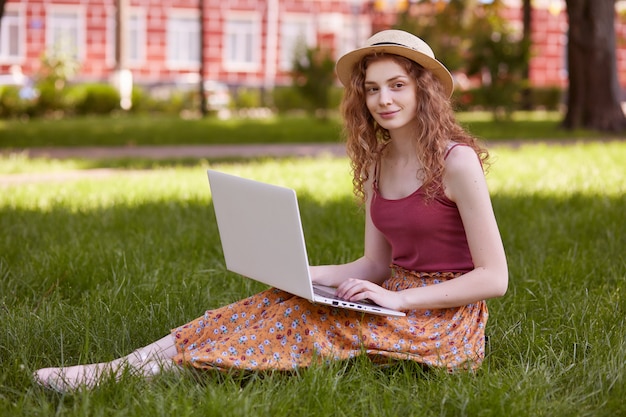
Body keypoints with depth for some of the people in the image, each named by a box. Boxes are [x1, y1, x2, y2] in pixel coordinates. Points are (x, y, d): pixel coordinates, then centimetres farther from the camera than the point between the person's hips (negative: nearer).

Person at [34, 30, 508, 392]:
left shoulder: (457, 161, -13)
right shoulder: (377, 163, 10)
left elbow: (494, 278, -14)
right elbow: (375, 265, 12)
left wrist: (396, 299, -20)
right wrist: (301, 272, -5)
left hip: (446, 321, -6)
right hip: (398, 298, 6)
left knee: (292, 320, -22)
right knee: (284, 301, -15)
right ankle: (128, 368, -24)